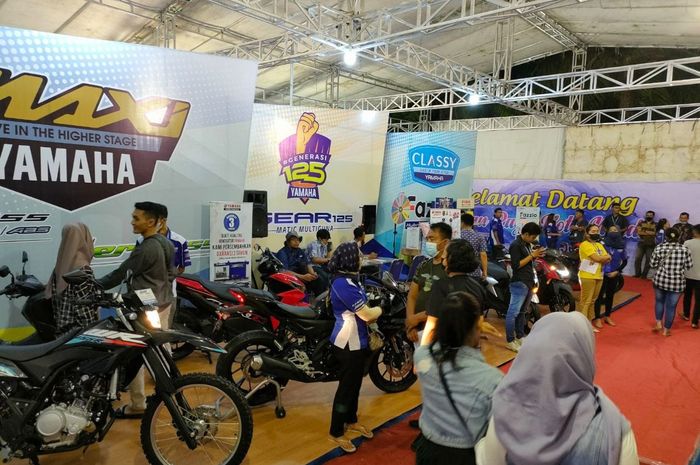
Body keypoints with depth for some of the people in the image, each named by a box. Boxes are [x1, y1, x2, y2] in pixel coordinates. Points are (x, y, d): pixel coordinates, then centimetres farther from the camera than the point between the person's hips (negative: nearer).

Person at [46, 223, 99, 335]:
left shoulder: (59, 267, 6)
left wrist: (60, 323, 19)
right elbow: (85, 308, -20)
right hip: (80, 332, -8)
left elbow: (49, 296, 12)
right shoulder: (83, 270, -18)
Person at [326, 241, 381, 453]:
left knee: (355, 383, 22)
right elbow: (366, 314, -25)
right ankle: (336, 432, 19)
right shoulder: (343, 284, -26)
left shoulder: (349, 279, 7)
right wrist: (379, 310, -5)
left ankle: (351, 421, 40)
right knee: (347, 386, 3)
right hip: (348, 343, -10)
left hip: (357, 341, 10)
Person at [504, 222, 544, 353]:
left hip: (529, 282, 10)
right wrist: (532, 255, -17)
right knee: (513, 312, -7)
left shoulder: (528, 244, 15)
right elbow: (516, 265, -19)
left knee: (521, 312, 16)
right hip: (519, 283, -10)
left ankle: (520, 337, 24)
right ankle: (510, 341, -5)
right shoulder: (516, 245, -13)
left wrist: (536, 255, 3)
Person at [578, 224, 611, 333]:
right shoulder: (585, 244, -9)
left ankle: (589, 323, 20)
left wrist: (600, 259, -10)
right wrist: (606, 256, -1)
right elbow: (596, 258, -18)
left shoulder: (599, 245, 18)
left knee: (592, 300, 13)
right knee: (586, 301, -7)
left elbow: (608, 259, 9)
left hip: (598, 276, 8)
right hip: (588, 276, -8)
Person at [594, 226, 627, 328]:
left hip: (614, 275, 5)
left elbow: (624, 261, 10)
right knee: (599, 296, -3)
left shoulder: (621, 246, 5)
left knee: (610, 296, 15)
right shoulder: (603, 243, -8)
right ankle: (597, 318, 2)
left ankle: (607, 316, 28)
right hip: (603, 274, -5)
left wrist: (617, 271, 0)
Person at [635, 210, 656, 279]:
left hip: (651, 245, -1)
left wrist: (644, 231, -12)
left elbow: (655, 233, -9)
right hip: (641, 244, 1)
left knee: (648, 260, -2)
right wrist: (650, 233, -11)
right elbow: (638, 232, -6)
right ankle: (637, 274, 6)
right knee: (638, 259, -2)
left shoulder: (656, 225, 6)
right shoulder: (641, 223, 9)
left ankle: (644, 275, 2)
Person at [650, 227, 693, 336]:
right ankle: (666, 330, 18)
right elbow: (689, 266, 1)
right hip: (677, 283, -1)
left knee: (659, 301, 24)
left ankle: (658, 323, 22)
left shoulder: (659, 248, -6)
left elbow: (653, 264, -1)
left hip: (660, 280, 1)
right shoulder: (684, 249, -7)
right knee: (671, 306, 9)